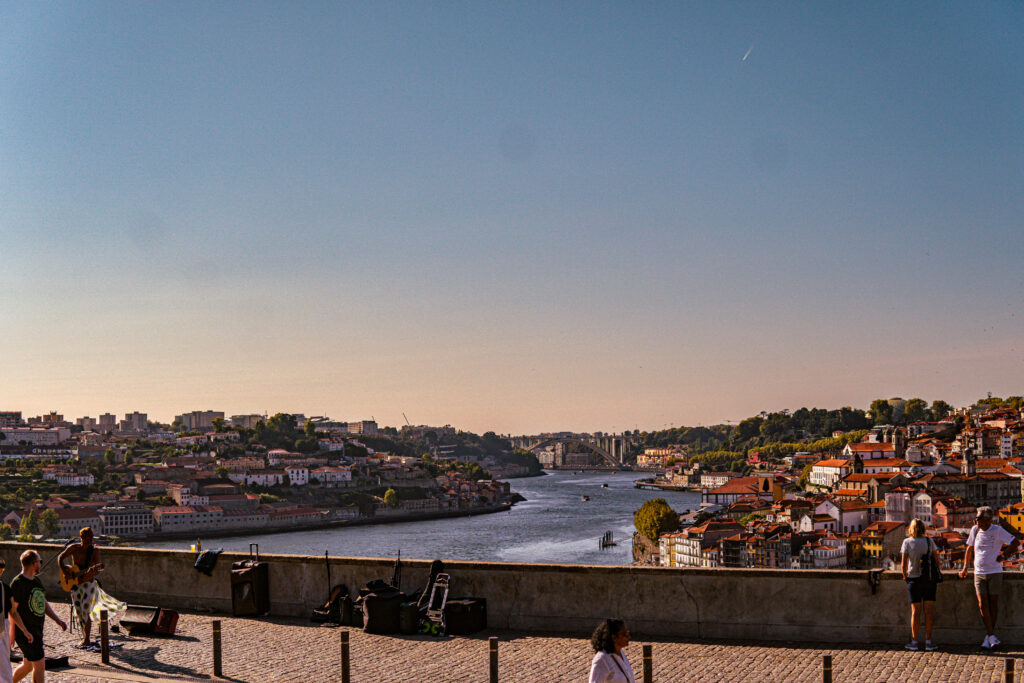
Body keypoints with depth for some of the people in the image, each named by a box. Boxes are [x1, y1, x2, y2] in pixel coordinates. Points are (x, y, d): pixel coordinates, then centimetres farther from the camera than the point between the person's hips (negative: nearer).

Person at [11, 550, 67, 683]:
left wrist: (58, 620, 16)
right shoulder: (18, 583, -14)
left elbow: (43, 604, 23)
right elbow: (12, 609, -15)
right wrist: (12, 632, -16)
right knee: (40, 665, -8)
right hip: (26, 633, -9)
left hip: (37, 631, 9)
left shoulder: (36, 580, 14)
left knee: (28, 665, 17)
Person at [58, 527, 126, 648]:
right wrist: (64, 571, -9)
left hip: (88, 583, -3)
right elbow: (60, 558, 5)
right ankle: (85, 636, 24)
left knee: (85, 611, -10)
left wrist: (94, 570, -37)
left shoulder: (95, 550, -7)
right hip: (74, 584, 3)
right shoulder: (74, 548, -2)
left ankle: (86, 640, -3)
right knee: (79, 612, 8)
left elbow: (96, 568, -14)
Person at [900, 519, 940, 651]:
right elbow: (937, 560, 0)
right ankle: (928, 642, 3)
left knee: (915, 611, 3)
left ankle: (915, 642, 5)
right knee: (929, 611, 4)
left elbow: (903, 564, -8)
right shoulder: (929, 541, -1)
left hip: (914, 579, -1)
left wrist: (905, 576, 10)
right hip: (929, 580, 1)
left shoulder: (907, 542, -5)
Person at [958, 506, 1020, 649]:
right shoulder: (975, 530, 5)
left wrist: (1003, 556, -6)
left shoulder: (998, 531, -6)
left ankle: (988, 637, 13)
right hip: (979, 573, 3)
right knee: (982, 605, -7)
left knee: (993, 603, 4)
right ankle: (992, 636, -6)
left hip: (994, 572, -3)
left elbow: (1015, 543, 1)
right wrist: (965, 568, 15)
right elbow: (969, 549, 18)